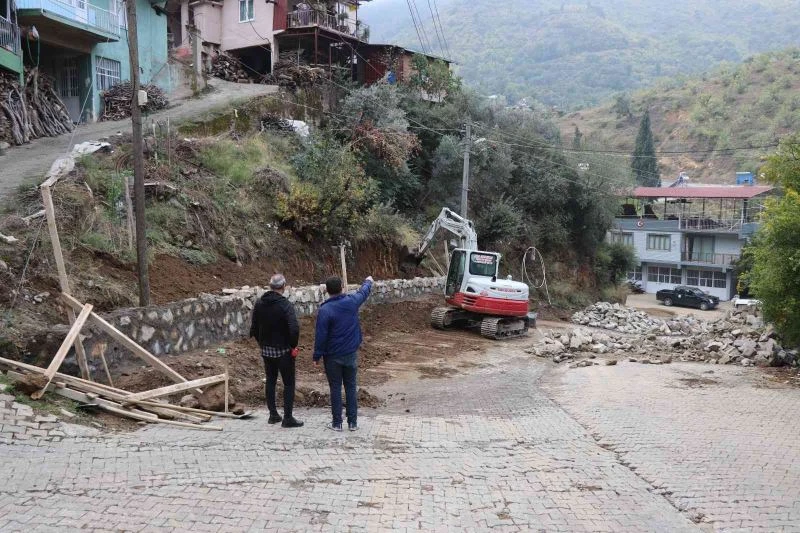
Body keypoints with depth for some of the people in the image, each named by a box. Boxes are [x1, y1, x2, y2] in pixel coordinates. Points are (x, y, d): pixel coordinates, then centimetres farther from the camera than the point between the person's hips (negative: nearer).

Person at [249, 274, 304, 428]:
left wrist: (261, 342, 16)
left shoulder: (259, 304, 2)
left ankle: (273, 415, 23)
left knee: (270, 381, 17)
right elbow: (294, 328, -26)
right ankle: (288, 418, 4)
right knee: (288, 383, 4)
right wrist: (293, 346, -12)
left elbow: (254, 328, 7)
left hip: (266, 350, 6)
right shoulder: (285, 305, -17)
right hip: (283, 350, -6)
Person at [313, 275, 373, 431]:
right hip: (351, 354, 3)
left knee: (335, 388, 6)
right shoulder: (352, 301, -5)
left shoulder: (325, 310, -17)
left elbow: (321, 335, -15)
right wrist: (368, 282, 39)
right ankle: (353, 422, 15)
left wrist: (317, 356, -5)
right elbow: (364, 292, 18)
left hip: (332, 356, -3)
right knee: (351, 387, 11)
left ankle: (337, 423, 12)